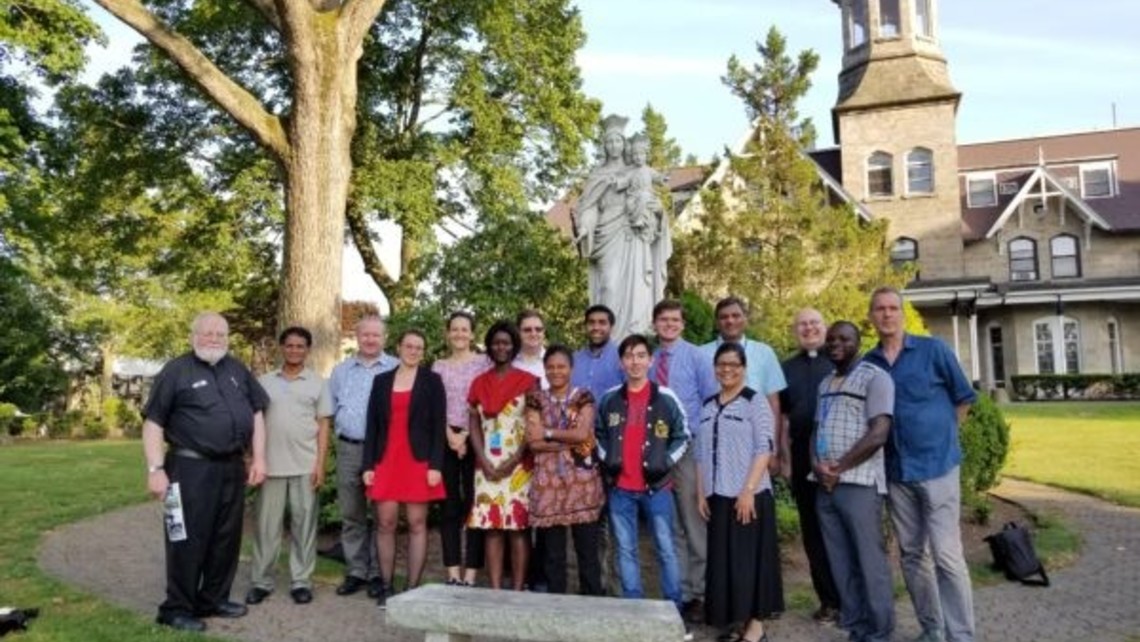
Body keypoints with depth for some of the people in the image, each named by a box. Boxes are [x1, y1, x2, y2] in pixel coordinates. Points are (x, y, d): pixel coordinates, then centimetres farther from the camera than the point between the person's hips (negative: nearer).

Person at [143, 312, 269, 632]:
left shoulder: (238, 370, 12)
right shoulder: (176, 371, -4)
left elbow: (257, 412, 16)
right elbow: (153, 422, -7)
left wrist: (259, 457, 9)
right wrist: (155, 468, -13)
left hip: (232, 467, 6)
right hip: (191, 468, -6)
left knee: (227, 537, 13)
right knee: (188, 540, 0)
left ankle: (213, 599, 27)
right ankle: (177, 608, 14)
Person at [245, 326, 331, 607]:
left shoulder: (317, 382, 4)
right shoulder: (264, 381, 7)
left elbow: (323, 425, 3)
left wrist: (320, 463, -5)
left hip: (305, 466, -1)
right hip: (271, 465, 1)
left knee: (304, 524, 5)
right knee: (266, 524, 6)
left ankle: (301, 581, 14)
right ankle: (261, 581, 17)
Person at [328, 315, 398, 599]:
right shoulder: (341, 370, 14)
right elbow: (329, 408, 18)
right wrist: (340, 426, 5)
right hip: (348, 448, 4)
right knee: (351, 514, 10)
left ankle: (378, 573, 12)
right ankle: (355, 572, 20)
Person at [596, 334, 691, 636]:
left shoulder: (666, 398, -3)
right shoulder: (609, 400, 5)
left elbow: (682, 437, 4)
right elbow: (599, 433, 18)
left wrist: (666, 462, -7)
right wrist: (605, 458, 4)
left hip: (656, 486, -2)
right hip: (620, 488, 3)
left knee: (666, 549, 3)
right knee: (625, 550, 10)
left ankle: (675, 612, 14)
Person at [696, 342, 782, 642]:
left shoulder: (755, 401, -4)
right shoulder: (708, 406, 11)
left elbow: (764, 449, -11)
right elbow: (701, 453, 13)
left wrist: (748, 490, -17)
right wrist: (700, 493, 7)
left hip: (748, 495, -5)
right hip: (718, 496, 5)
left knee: (750, 557, 0)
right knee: (723, 559, 9)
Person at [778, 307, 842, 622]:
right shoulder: (787, 368, 13)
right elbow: (782, 416, 14)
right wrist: (784, 457, 8)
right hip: (804, 459, 3)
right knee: (813, 531, 7)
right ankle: (829, 599, 19)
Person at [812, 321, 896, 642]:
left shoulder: (874, 377, -3)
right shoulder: (825, 383, 18)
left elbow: (879, 434, -12)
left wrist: (839, 468, -11)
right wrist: (816, 464, -2)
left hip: (859, 484, -6)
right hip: (825, 486, 6)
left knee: (870, 562, -1)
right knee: (841, 564, 10)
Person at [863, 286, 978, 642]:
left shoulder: (933, 350, -3)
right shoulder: (867, 364, 4)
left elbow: (963, 398, 6)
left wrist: (940, 435, 7)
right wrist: (889, 444, 8)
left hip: (937, 466, -3)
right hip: (896, 472, 4)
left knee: (947, 555, -6)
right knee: (912, 555, 11)